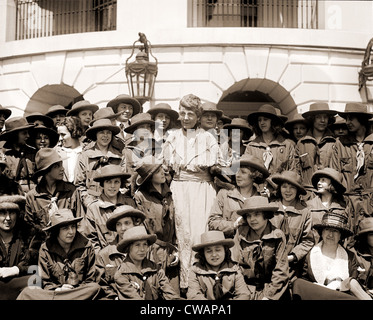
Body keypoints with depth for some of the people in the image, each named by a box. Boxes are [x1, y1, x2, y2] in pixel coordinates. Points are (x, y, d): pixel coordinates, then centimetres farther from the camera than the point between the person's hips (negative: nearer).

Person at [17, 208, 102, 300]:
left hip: (79, 291, 1)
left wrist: (75, 290, -13)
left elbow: (90, 280, 4)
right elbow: (45, 283, 6)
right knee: (27, 292, -27)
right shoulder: (45, 249, 2)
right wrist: (58, 289, -15)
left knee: (96, 287, -35)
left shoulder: (86, 247, 1)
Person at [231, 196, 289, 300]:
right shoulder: (241, 234, 0)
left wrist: (268, 296, -6)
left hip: (269, 288, -1)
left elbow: (280, 272, 0)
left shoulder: (277, 236, -1)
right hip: (246, 288, 1)